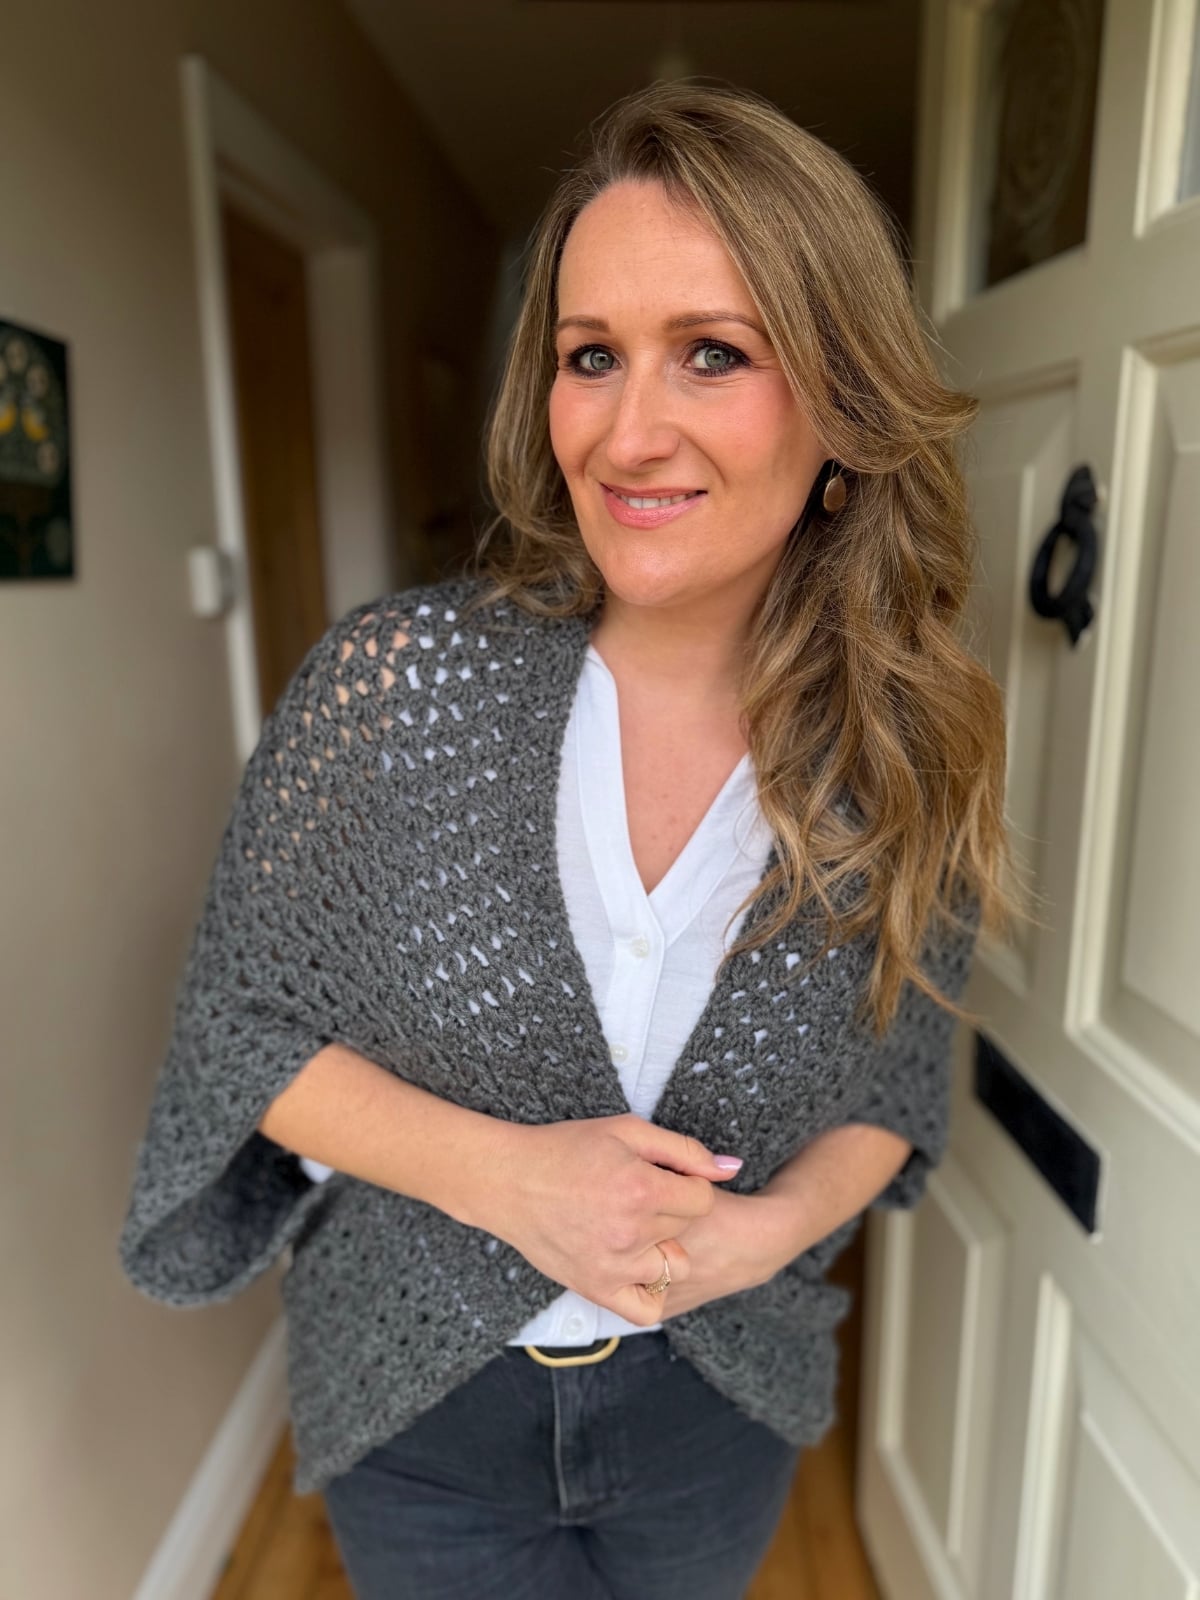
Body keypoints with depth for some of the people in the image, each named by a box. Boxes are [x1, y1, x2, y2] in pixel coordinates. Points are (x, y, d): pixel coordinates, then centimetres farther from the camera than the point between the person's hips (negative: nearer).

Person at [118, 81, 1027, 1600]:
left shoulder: (908, 751, -16)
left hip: (719, 1398, 2)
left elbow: (889, 1087, -2)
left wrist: (767, 1228, -21)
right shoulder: (394, 676, -21)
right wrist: (502, 1173, -25)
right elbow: (242, 1018, -12)